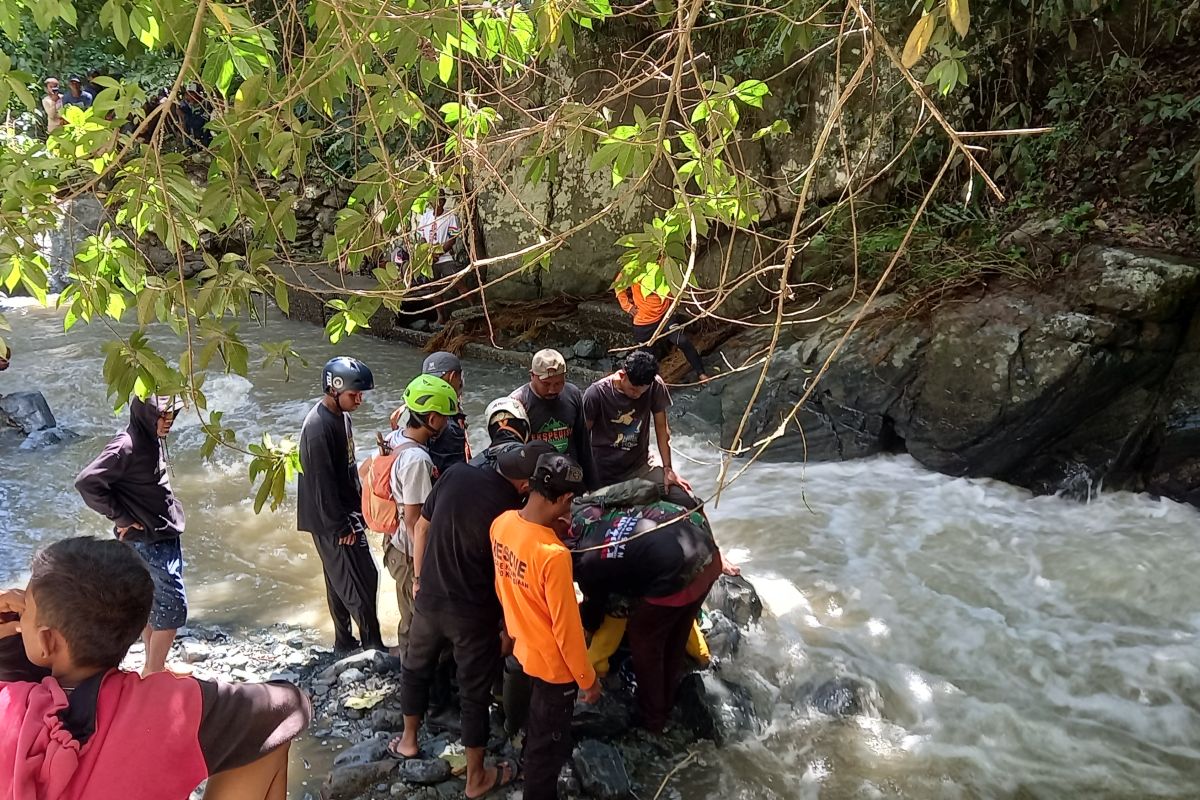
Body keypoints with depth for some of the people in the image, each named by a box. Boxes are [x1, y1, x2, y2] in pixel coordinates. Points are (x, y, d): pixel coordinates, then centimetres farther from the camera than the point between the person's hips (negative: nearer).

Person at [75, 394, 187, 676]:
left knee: (154, 603, 17)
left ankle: (154, 668, 28)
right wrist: (120, 518, -18)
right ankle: (153, 672, 7)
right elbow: (86, 482, -26)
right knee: (173, 607, -5)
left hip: (167, 536, 8)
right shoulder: (127, 446, -21)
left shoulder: (155, 440, 5)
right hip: (147, 541, -8)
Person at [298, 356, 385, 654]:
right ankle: (373, 645, 10)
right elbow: (322, 483, -23)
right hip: (330, 521, -9)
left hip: (345, 513, 9)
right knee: (362, 580, -2)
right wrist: (340, 527, -18)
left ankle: (344, 642, 29)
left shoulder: (341, 415, 6)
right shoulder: (319, 427, -24)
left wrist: (357, 510, 16)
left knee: (340, 580, 17)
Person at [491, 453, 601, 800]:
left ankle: (530, 764, 59)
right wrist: (587, 678, -12)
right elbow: (566, 626, -26)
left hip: (522, 645, 8)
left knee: (536, 721, 35)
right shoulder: (554, 555, -37)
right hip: (553, 662, -8)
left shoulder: (502, 523, -14)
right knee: (549, 742, 16)